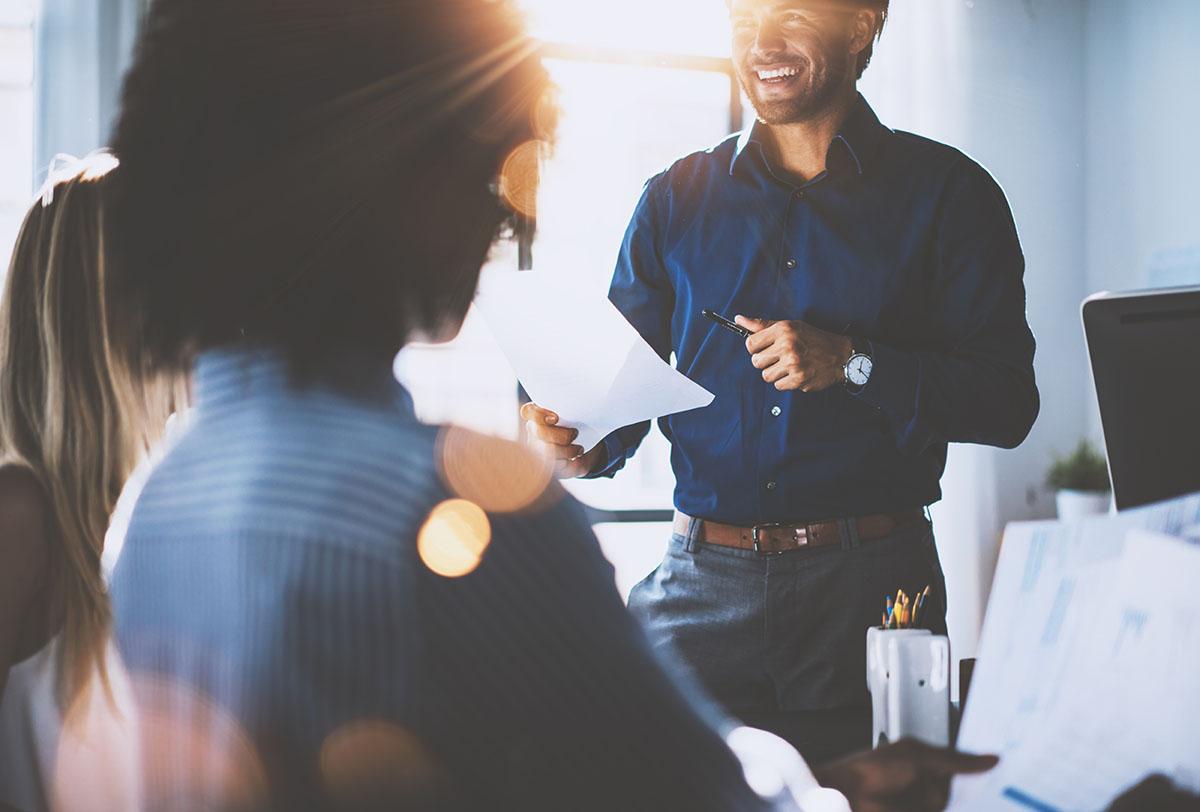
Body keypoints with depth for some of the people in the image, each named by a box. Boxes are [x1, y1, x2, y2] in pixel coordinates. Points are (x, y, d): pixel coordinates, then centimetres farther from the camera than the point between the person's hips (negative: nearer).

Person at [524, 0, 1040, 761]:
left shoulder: (946, 193, 3)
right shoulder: (675, 199, 11)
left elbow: (1007, 400, -2)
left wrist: (852, 364, -15)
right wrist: (585, 444, -10)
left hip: (871, 587, -1)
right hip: (703, 583, 2)